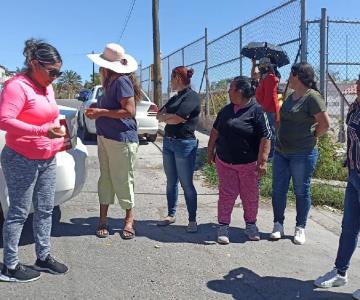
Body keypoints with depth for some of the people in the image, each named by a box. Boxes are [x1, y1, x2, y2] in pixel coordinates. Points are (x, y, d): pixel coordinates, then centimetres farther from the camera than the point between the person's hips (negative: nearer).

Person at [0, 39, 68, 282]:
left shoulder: (47, 88, 10)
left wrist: (59, 141, 10)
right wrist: (43, 131, -31)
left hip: (48, 160, 8)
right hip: (21, 161, -8)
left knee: (45, 210, 13)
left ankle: (44, 257, 26)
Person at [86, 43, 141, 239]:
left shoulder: (122, 81, -15)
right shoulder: (110, 82, 13)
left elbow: (129, 111, -21)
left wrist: (101, 112, -17)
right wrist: (96, 111, 8)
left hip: (121, 140, -9)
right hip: (105, 137, 9)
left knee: (122, 180, 1)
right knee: (105, 178, 11)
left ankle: (129, 219, 18)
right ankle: (103, 219, 21)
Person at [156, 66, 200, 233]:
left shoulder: (192, 97, -11)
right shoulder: (175, 98, 17)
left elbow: (176, 119, -18)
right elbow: (159, 115, 9)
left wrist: (165, 117, -1)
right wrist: (172, 116, -8)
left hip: (185, 144, -8)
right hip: (168, 142, 8)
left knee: (187, 184, -2)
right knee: (171, 182, 13)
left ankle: (192, 220, 9)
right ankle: (171, 214, 24)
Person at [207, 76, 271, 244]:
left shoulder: (256, 111, -11)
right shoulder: (226, 110, 7)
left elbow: (265, 138, -15)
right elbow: (215, 132, 16)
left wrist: (262, 162, -19)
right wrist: (210, 151, 16)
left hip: (248, 164, -3)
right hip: (224, 162, 4)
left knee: (250, 196, 10)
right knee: (226, 195, 5)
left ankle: (251, 225, 28)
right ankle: (223, 227, 15)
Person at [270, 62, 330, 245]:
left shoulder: (312, 97, -14)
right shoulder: (291, 97, 10)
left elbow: (325, 124, -15)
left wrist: (311, 137, -3)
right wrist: (281, 140, 7)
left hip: (302, 154, -7)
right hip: (281, 151, 8)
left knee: (301, 191, 7)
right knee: (278, 190, 10)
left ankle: (300, 228, 20)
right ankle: (278, 225, 23)